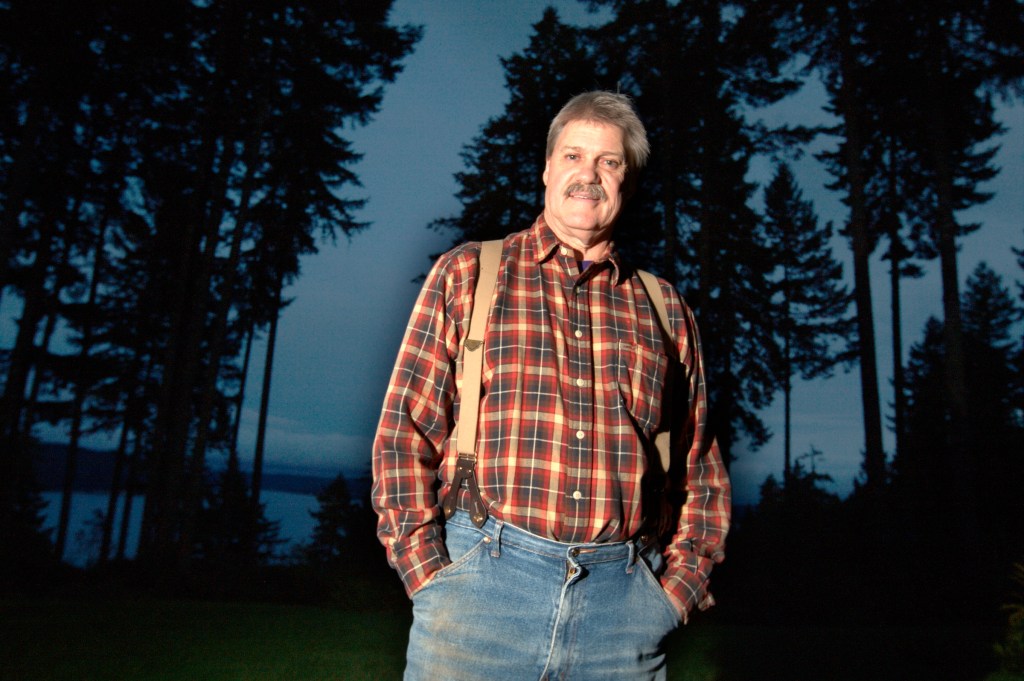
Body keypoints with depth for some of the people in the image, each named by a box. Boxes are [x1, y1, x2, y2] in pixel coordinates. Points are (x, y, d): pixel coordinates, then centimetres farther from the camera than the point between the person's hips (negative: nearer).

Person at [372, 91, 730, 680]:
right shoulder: (466, 274, 6)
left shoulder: (666, 311, 12)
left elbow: (702, 473, 14)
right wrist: (432, 577, -6)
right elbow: (405, 434, 2)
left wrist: (675, 589, 2)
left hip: (625, 611, 2)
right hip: (481, 583, -1)